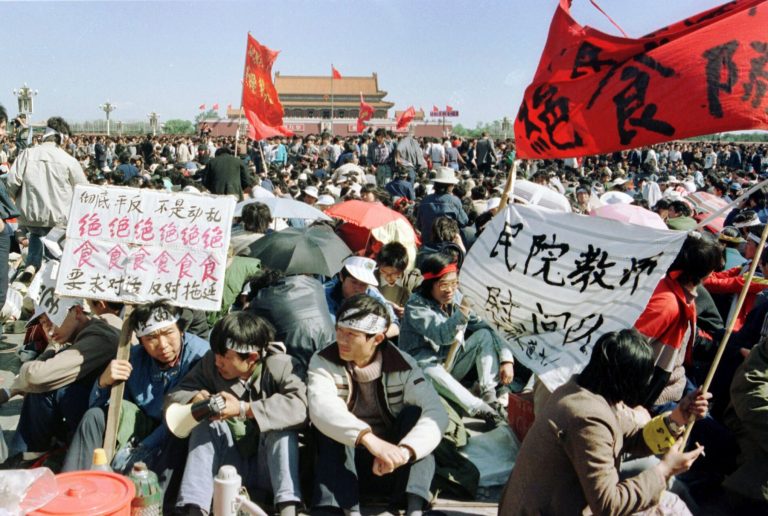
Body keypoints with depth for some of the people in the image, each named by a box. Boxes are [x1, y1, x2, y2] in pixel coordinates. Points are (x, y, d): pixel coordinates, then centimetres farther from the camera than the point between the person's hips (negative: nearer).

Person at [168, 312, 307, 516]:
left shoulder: (278, 365, -17)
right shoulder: (210, 363, -6)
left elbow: (301, 405, -34)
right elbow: (173, 396, -5)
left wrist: (244, 409, -38)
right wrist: (195, 398, -28)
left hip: (270, 465, -3)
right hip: (229, 461, 3)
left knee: (282, 426, -29)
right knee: (206, 423, -20)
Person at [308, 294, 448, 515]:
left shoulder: (402, 365, -9)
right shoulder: (324, 362, -11)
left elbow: (436, 412, -25)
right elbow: (321, 407, -32)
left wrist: (404, 451, -44)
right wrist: (368, 438, -48)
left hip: (391, 466, 1)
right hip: (343, 464, 0)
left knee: (415, 412, -22)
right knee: (331, 421, -27)